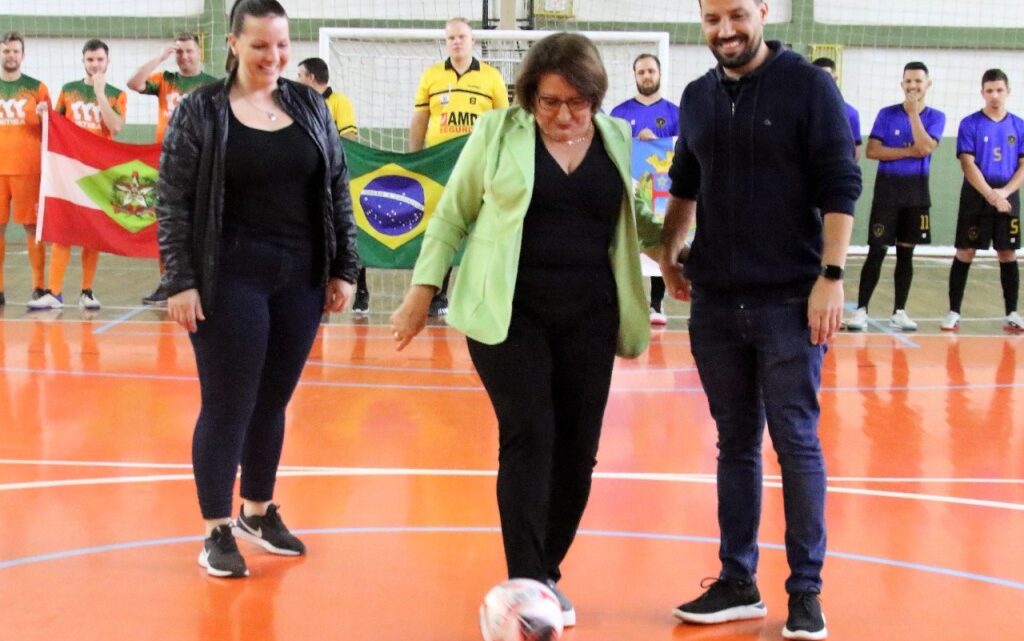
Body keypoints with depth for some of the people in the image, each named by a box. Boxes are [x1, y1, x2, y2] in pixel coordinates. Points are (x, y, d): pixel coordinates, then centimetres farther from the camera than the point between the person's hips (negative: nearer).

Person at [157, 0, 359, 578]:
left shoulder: (310, 106, 7)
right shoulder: (200, 110, -4)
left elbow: (338, 191, 11)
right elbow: (173, 202, -5)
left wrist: (344, 268, 7)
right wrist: (180, 281, -10)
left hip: (301, 280, 4)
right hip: (230, 282, -4)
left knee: (273, 403, 12)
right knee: (228, 406, 1)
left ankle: (259, 512, 29)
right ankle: (218, 531, 13)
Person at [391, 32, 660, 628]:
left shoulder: (616, 138, 7)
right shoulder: (498, 131, -2)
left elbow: (631, 215, 22)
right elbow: (453, 213, 4)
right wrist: (423, 290, 1)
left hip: (588, 316, 4)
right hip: (508, 311, -3)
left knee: (577, 448, 4)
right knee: (529, 435, -13)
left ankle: (547, 572, 20)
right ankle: (527, 584, -13)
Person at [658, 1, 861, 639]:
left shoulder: (809, 86, -6)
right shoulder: (699, 97, 9)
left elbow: (841, 187, -9)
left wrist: (831, 275, -15)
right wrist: (670, 250, 14)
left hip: (790, 299, -5)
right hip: (715, 301, 5)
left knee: (797, 441, -1)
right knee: (735, 442, 11)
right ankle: (739, 582, 19)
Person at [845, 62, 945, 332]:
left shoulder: (935, 117, 3)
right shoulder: (887, 114, 0)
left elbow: (925, 148, -15)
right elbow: (872, 150, -10)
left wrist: (913, 112, -14)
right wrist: (909, 151, -14)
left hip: (916, 191, 2)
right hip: (887, 189, -2)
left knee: (906, 252, 7)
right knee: (876, 251, -6)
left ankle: (899, 312, 14)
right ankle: (861, 310, -4)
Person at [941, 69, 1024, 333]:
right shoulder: (970, 124, -2)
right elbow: (968, 164, -8)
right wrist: (990, 194, -17)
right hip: (976, 197, -2)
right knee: (964, 253, -1)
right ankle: (953, 312, 3)